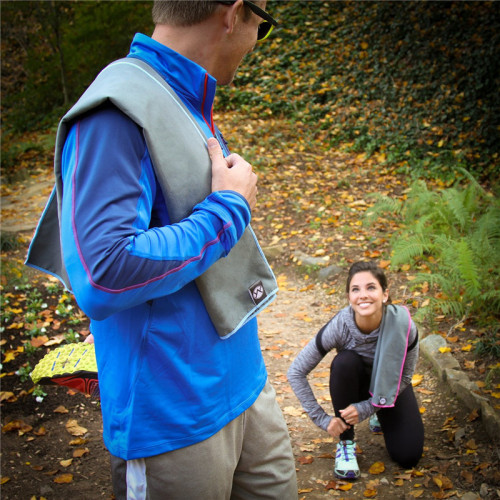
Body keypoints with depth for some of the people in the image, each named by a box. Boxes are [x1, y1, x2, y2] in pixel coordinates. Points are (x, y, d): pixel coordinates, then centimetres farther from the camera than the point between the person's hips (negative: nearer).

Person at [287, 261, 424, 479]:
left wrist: (365, 408, -22)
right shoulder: (339, 327, -31)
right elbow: (296, 372, -23)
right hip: (356, 382, 0)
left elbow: (404, 376, -14)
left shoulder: (403, 325, -30)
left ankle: (381, 416, 19)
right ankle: (346, 441, -15)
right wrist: (322, 419, -24)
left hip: (391, 386, 1)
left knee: (408, 457, -15)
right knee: (344, 361, -34)